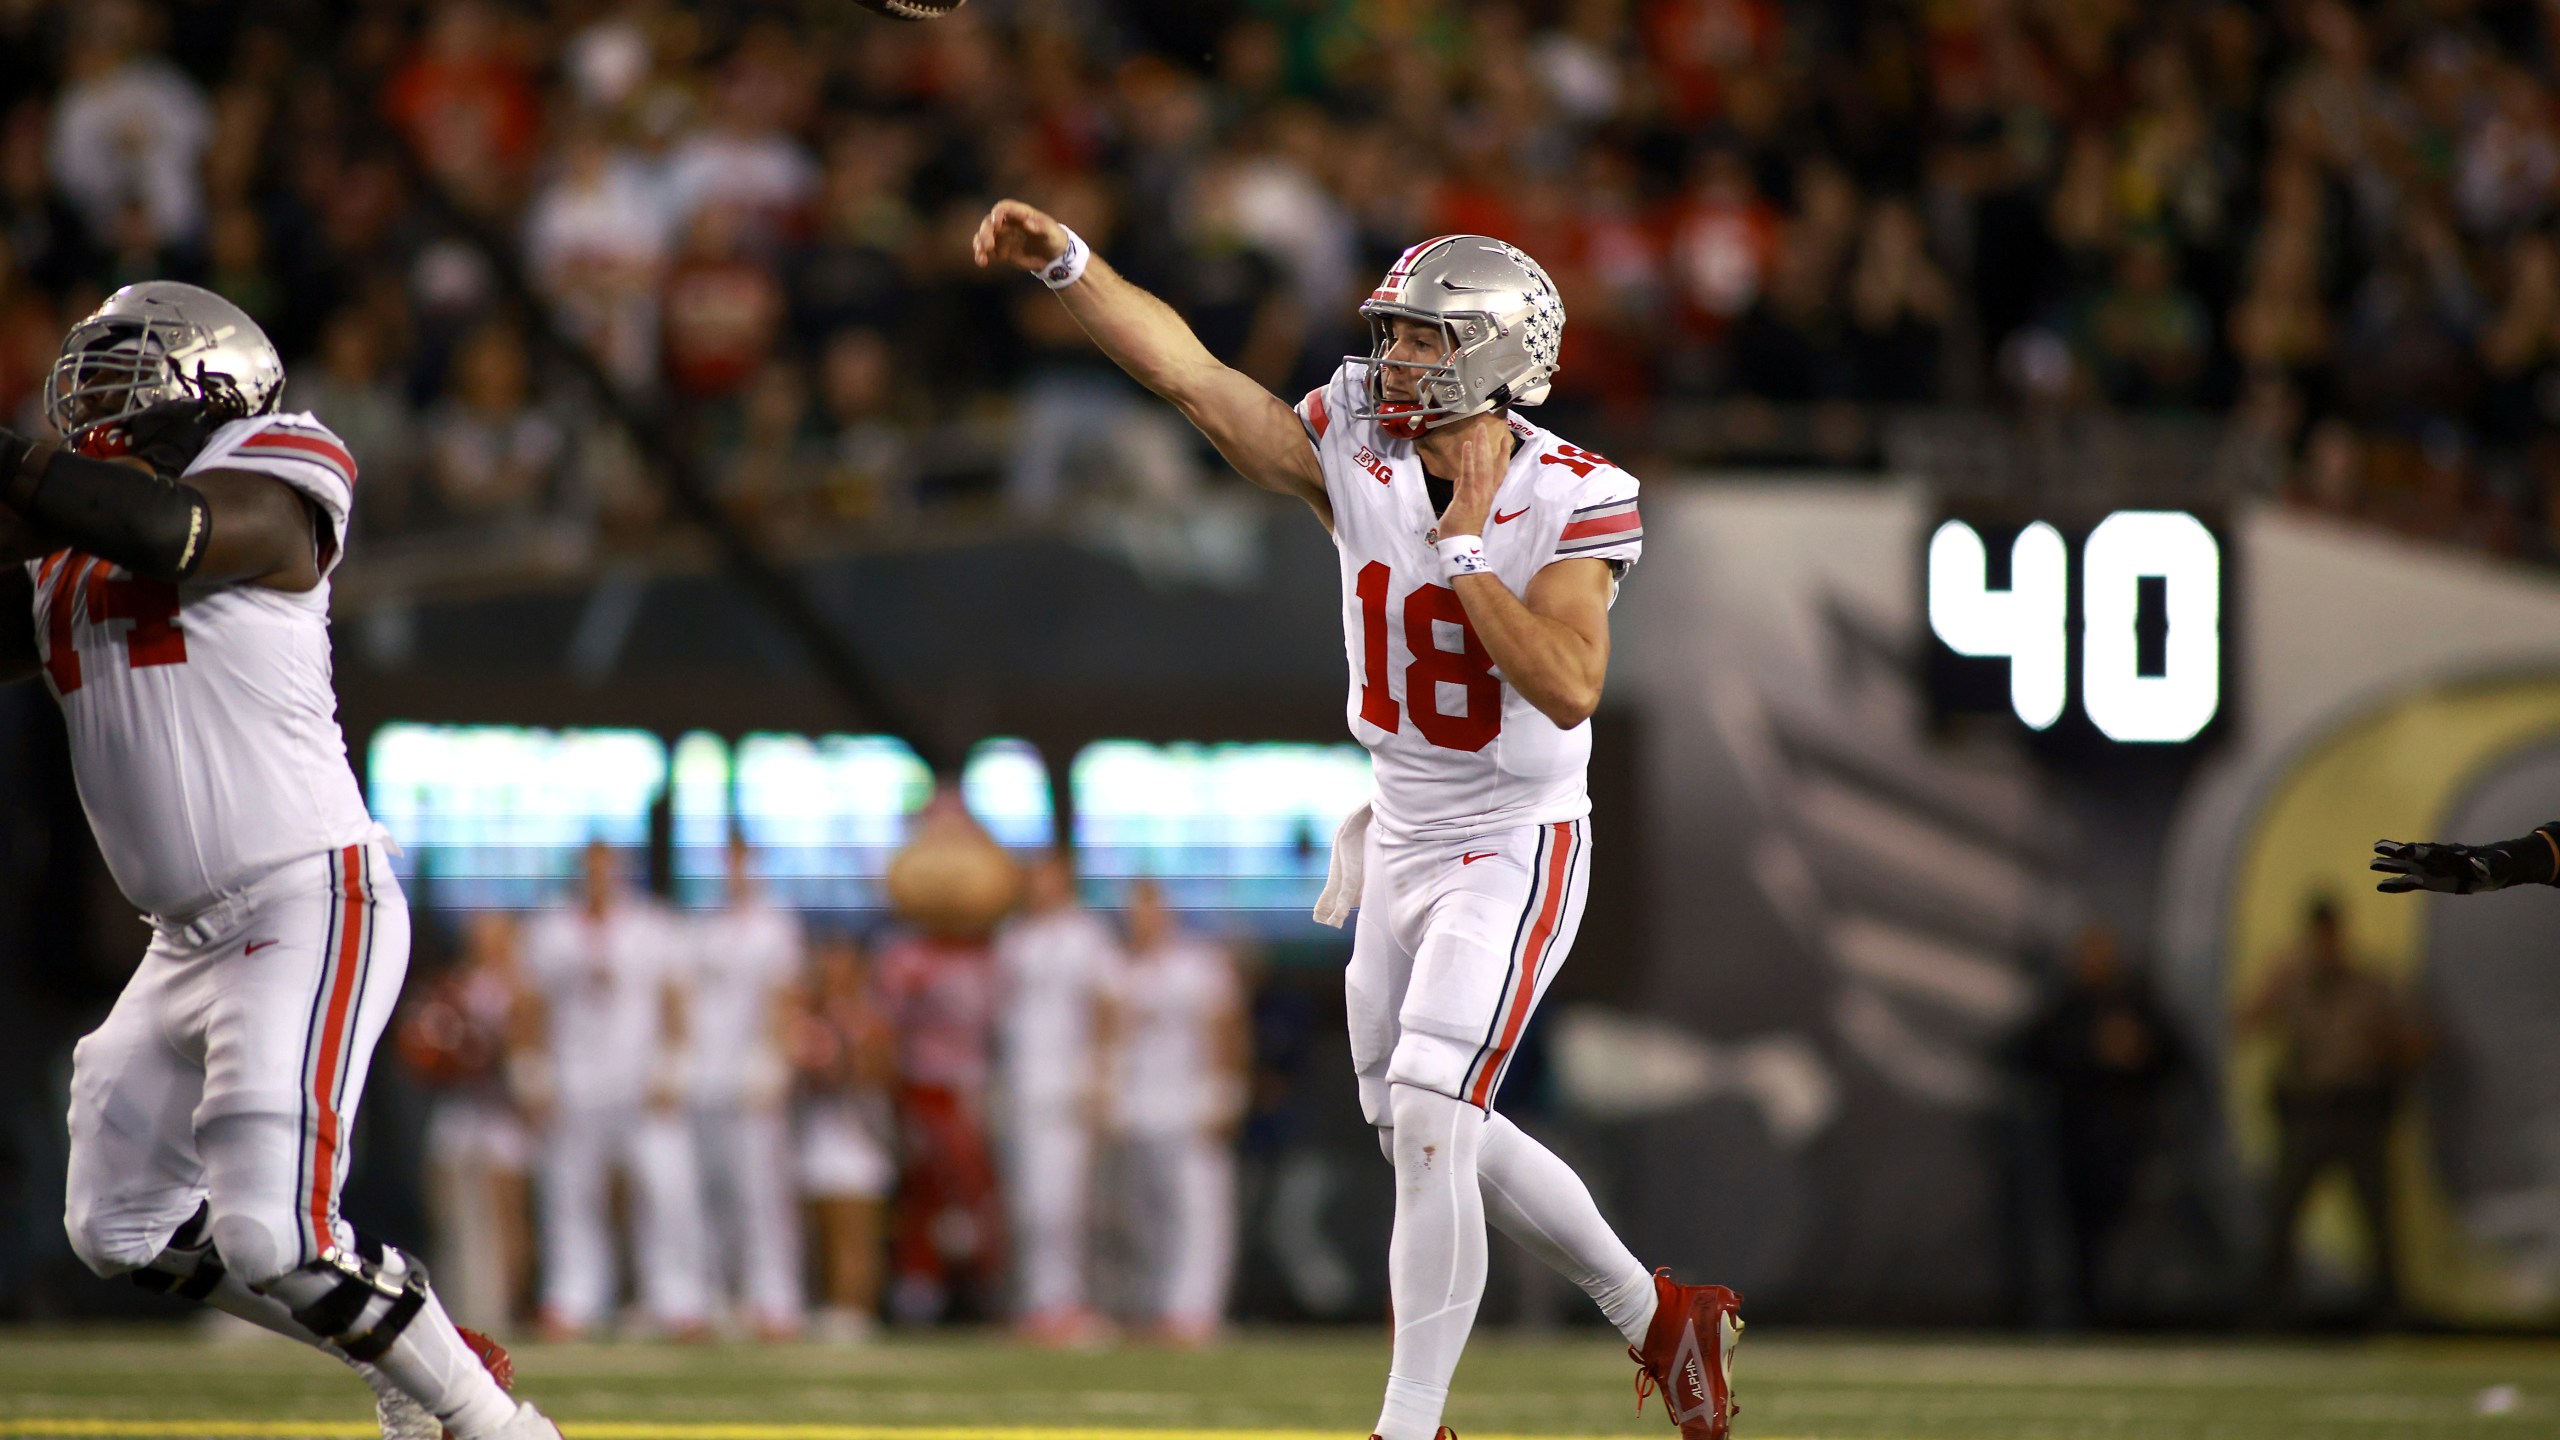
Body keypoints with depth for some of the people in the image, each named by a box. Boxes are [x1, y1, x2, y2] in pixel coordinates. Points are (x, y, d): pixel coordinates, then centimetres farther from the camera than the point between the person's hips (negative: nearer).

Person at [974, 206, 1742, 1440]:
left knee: (1428, 1127, -16)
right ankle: (1654, 1314, 32)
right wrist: (1065, 263, -24)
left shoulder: (1573, 504, -17)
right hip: (1400, 841, 6)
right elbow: (1183, 367, -13)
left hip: (1514, 850, -6)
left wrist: (1469, 544, -28)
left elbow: (1569, 690, -30)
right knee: (1432, 1136, 15)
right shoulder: (1355, 455, -6)